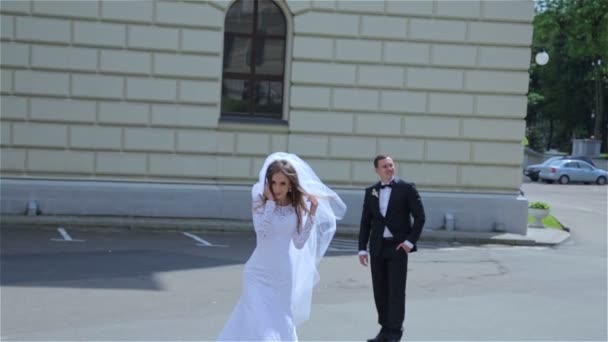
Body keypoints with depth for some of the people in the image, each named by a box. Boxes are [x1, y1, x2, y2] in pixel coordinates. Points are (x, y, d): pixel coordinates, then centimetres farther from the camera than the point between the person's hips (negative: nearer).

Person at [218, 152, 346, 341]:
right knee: (260, 325, -10)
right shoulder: (260, 200, -9)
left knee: (281, 324, 14)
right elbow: (262, 232, -24)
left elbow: (299, 243, -5)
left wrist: (312, 213, -13)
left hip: (284, 277, 3)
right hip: (260, 275, -3)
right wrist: (270, 201, -23)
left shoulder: (298, 205, -2)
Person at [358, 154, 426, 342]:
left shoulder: (406, 188, -3)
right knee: (380, 290, 8)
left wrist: (410, 241, -10)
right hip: (377, 248, 4)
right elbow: (365, 222, 9)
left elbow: (420, 216, -4)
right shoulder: (370, 191, 8)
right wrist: (362, 248, 3)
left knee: (396, 291, -4)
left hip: (397, 247, -4)